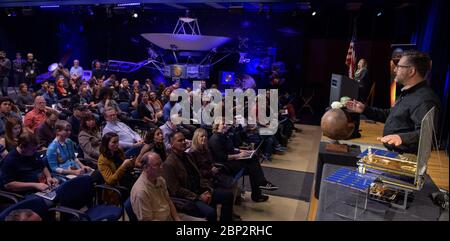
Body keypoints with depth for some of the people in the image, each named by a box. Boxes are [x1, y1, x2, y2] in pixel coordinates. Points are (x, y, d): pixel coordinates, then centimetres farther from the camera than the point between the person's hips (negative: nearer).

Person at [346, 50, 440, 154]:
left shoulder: (425, 99, -19)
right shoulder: (407, 93, 17)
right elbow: (390, 115, 29)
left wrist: (401, 138, -45)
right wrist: (365, 109, 22)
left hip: (405, 156, -10)